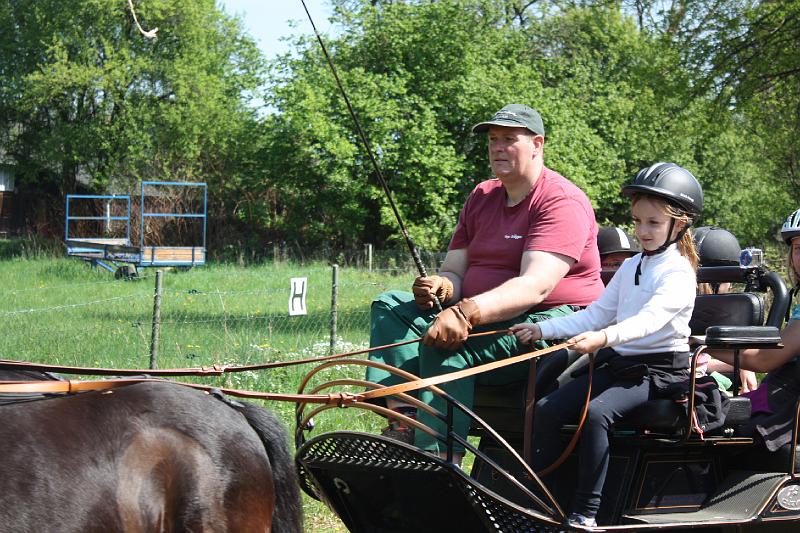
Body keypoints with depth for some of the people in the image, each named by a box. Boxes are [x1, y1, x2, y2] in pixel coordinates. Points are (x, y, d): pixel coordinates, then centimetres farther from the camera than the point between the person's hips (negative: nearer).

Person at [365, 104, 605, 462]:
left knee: (447, 343, -32)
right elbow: (455, 269, 13)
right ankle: (401, 419, -26)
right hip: (481, 320, 9)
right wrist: (441, 287, -15)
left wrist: (467, 313, -38)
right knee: (391, 307, -6)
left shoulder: (562, 202, -12)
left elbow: (536, 286, -25)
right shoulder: (481, 197, 15)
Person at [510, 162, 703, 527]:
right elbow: (595, 315, 17)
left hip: (661, 370, -8)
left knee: (597, 411, -31)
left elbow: (650, 318, -28)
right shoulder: (630, 268, 16)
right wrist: (542, 330, 6)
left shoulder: (677, 273, -11)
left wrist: (604, 338, -44)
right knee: (548, 409, -7)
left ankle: (585, 513, -30)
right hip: (619, 363, 8)